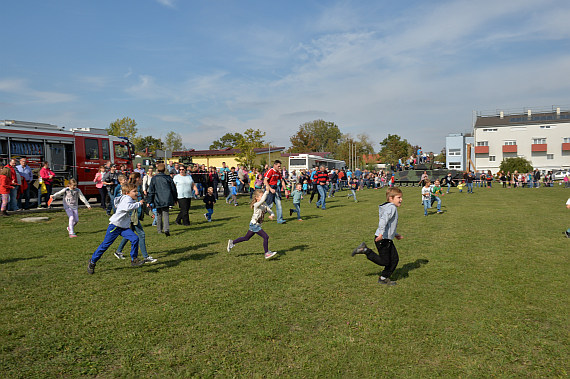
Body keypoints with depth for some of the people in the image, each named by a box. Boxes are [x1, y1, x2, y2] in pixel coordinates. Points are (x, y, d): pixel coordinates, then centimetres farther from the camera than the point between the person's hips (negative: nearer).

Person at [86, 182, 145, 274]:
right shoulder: (127, 198, -14)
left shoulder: (130, 199, 14)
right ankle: (92, 262, 18)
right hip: (115, 225, -8)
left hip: (124, 227, 8)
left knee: (135, 238, -11)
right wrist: (138, 203, -26)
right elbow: (128, 207, -37)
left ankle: (134, 260, 0)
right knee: (106, 244, 0)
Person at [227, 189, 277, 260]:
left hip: (257, 225, 8)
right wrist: (266, 192, -36)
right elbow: (262, 200, -39)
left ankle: (232, 242, 36)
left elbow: (270, 211, 3)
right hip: (254, 225, -8)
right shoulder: (256, 205, -20)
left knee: (246, 238, 21)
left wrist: (271, 215, -19)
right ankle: (267, 253, -4)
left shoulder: (265, 205, 3)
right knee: (266, 237, -14)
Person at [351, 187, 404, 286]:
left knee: (395, 259, 10)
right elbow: (383, 220, -31)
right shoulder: (392, 208, -15)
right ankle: (365, 250, 4)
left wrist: (395, 234, 29)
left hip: (388, 240, 10)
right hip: (382, 239, -10)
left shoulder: (391, 208, 17)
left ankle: (383, 278, 20)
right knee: (384, 262, -3)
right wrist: (381, 233, -38)